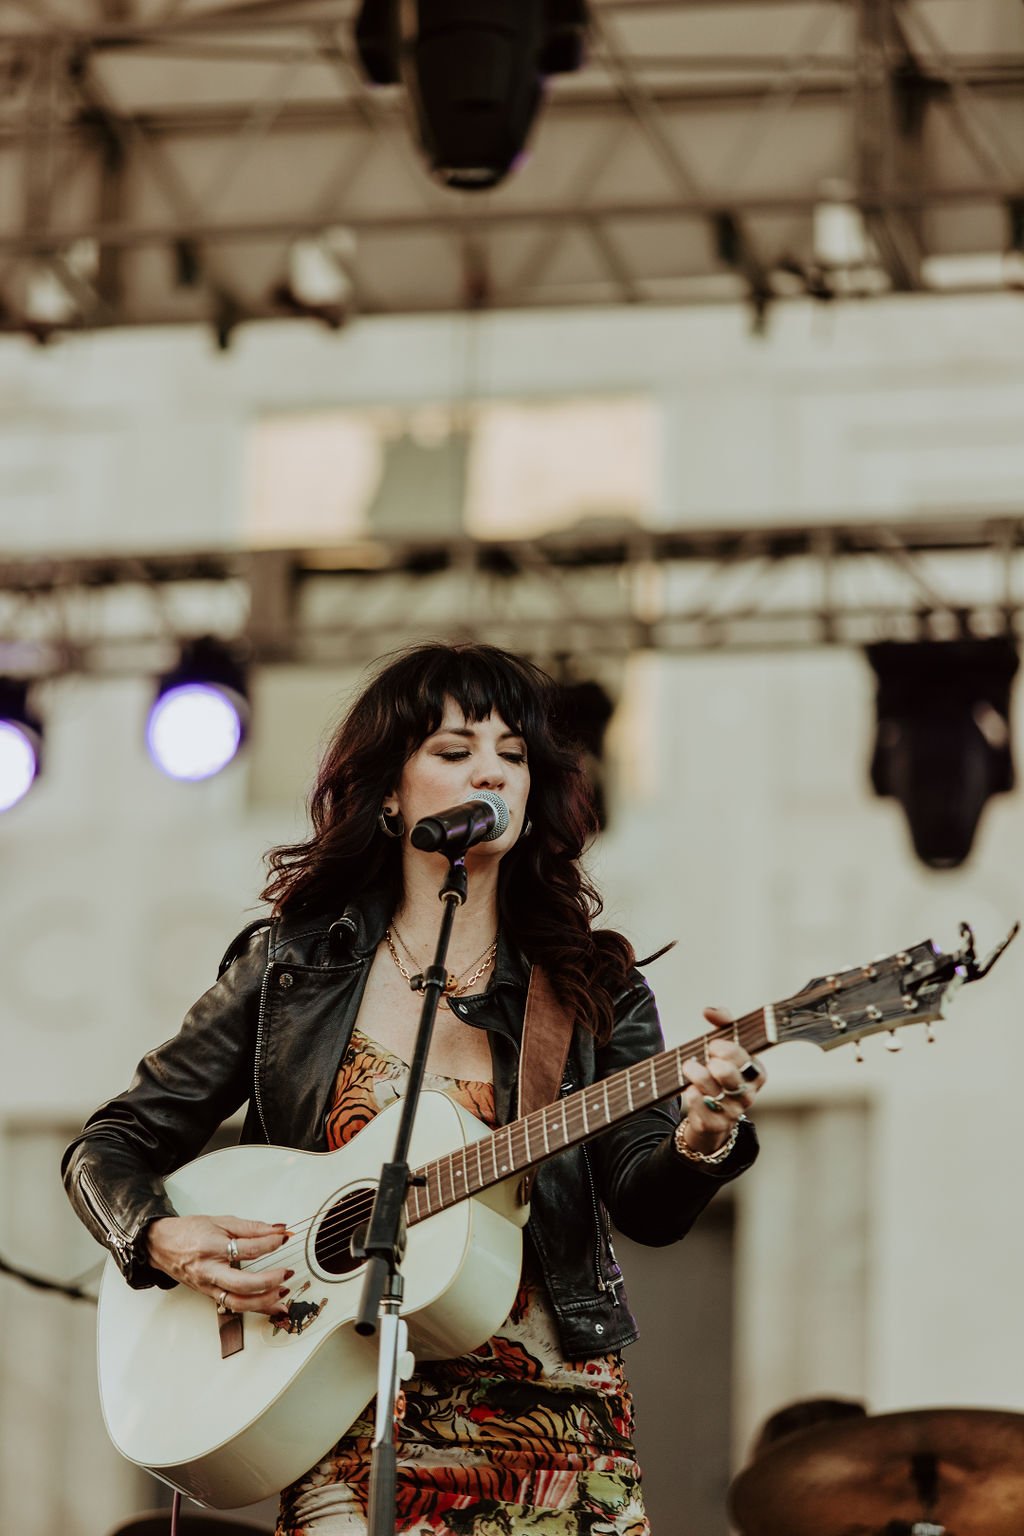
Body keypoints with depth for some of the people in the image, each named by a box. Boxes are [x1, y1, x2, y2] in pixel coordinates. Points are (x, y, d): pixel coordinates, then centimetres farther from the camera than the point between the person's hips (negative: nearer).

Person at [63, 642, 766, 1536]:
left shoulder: (593, 984, 9)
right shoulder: (288, 966, 8)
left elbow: (646, 1206, -4)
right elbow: (110, 1147, 11)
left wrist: (701, 1140, -25)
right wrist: (166, 1243, -9)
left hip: (552, 1410, 1)